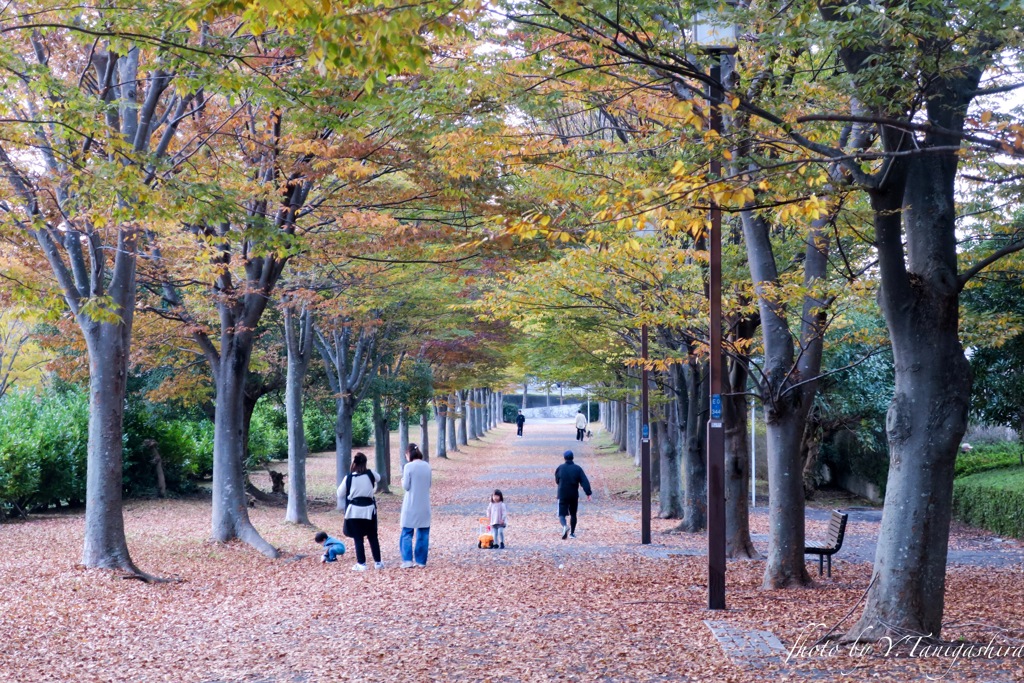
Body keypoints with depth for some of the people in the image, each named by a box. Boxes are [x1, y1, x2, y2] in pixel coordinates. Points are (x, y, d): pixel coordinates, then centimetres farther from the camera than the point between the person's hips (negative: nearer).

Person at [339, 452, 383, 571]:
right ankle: (377, 562, 16)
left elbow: (340, 495, 0)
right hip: (369, 509, 2)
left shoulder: (349, 477, -11)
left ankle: (361, 564, 5)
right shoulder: (371, 474, -5)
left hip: (354, 511, -2)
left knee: (358, 538, 6)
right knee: (373, 537, 13)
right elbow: (378, 479, 21)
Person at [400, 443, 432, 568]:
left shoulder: (409, 467, -12)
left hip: (411, 505, -4)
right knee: (423, 533, 10)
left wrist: (403, 478, 9)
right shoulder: (427, 466, 3)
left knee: (407, 533, 2)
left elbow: (406, 486, -10)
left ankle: (407, 561, -6)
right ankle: (421, 561, 12)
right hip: (424, 505, 4)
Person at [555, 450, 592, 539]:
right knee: (573, 514, 17)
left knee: (561, 514, 1)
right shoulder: (578, 468, -3)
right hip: (574, 495, 2)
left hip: (562, 495, -2)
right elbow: (584, 482, -10)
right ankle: (572, 533, 19)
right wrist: (588, 493, -11)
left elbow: (557, 480, 11)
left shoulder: (560, 468, -3)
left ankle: (565, 526, -29)